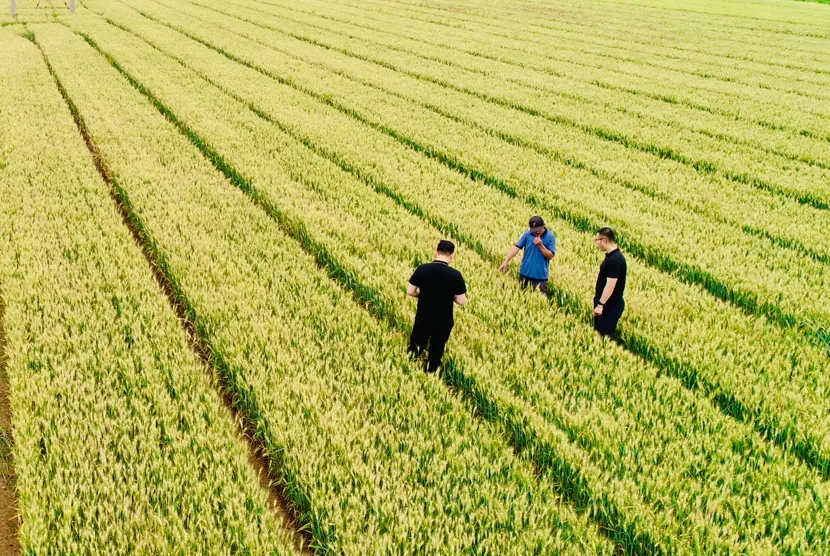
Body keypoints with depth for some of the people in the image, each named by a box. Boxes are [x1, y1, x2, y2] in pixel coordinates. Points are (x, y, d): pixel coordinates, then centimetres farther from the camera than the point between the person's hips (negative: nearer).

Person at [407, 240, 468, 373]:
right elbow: (462, 301, -14)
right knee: (436, 351, 20)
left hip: (423, 319, 1)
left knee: (415, 347, 24)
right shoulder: (455, 275, -18)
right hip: (443, 322, -1)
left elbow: (410, 292, -7)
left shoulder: (422, 269, -12)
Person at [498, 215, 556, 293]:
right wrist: (506, 261, -16)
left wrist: (540, 245, -22)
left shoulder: (550, 237, -9)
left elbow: (550, 256, -9)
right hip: (525, 272, 3)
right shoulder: (527, 234, -4)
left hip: (540, 275, -3)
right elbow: (517, 247, -8)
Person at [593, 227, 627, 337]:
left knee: (605, 335, -1)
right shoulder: (612, 255, 7)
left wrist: (600, 304, -22)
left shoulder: (614, 260, -25)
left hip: (610, 304, -10)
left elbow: (610, 285, -26)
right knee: (599, 331, 17)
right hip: (607, 302, 10)